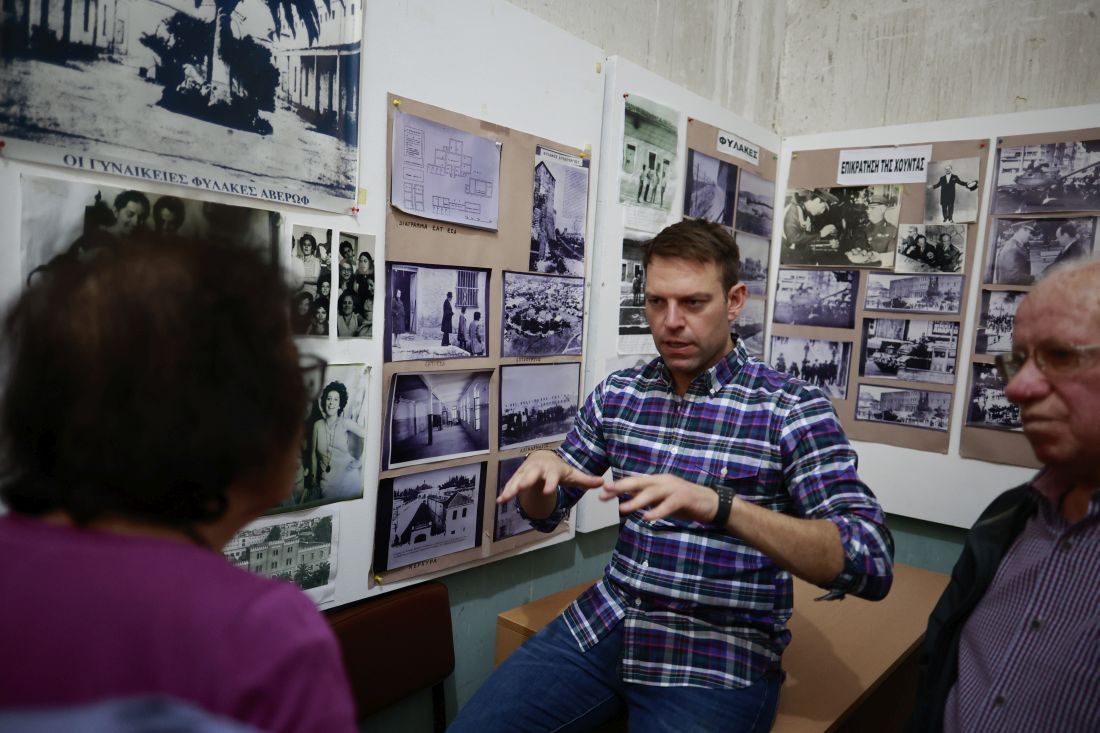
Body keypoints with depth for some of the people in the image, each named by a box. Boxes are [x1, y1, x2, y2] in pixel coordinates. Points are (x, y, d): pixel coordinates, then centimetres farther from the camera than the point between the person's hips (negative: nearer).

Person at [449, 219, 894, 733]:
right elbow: (545, 512, 11)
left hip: (720, 657, -3)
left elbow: (872, 564, -20)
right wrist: (542, 469, -14)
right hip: (605, 622, 4)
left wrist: (716, 505, -34)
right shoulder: (617, 393, 3)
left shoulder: (793, 408, -11)